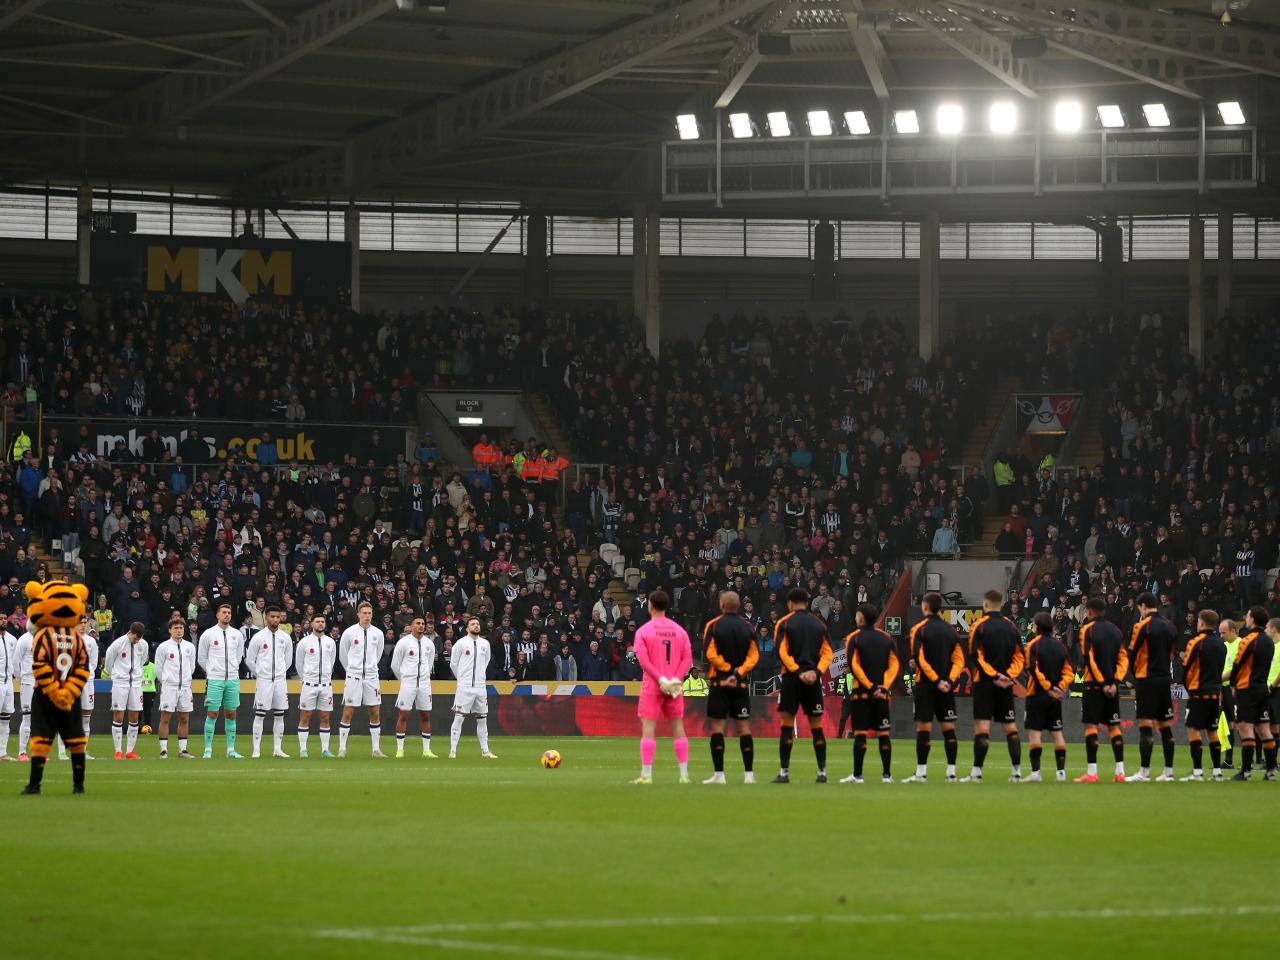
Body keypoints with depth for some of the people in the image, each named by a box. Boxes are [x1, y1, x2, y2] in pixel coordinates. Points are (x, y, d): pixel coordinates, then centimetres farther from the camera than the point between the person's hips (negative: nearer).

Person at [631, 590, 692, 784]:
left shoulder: (643, 631, -4)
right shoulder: (679, 630, 8)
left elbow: (643, 660, -13)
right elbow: (687, 658, 0)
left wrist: (661, 680, -14)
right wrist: (675, 679, -8)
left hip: (652, 686, -4)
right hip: (675, 687, 4)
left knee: (648, 728, -3)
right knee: (678, 728, 7)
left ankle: (646, 774, -8)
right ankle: (684, 774, 5)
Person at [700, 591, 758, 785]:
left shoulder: (713, 626, -4)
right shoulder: (748, 627, 5)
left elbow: (709, 653, -12)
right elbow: (754, 655, -2)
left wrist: (728, 669, -6)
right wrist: (738, 672, -9)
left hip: (719, 681, -3)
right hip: (742, 683, 3)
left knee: (717, 726, 0)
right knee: (744, 727, 6)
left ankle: (718, 774, -5)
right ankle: (749, 774, 3)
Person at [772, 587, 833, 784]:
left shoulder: (784, 623, -1)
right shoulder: (819, 624, 10)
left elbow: (781, 652, -10)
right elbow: (827, 653, 4)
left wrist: (798, 672, -12)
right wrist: (816, 672, -6)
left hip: (792, 679, -3)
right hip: (813, 679, 3)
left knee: (787, 724, -1)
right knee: (816, 726, 7)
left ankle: (784, 772, -6)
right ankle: (822, 772, 5)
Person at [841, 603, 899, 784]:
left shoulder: (854, 638, -3)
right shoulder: (886, 638, 8)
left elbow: (853, 666, -12)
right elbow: (894, 664, 1)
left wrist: (870, 687, -11)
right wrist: (884, 686, -4)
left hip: (861, 692, -3)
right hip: (882, 693, 3)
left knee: (860, 733, -2)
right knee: (883, 734, 5)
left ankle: (857, 775, -3)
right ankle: (886, 774, 5)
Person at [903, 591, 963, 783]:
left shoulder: (920, 629, -5)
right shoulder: (950, 630, 9)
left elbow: (919, 659, -13)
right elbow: (959, 659, 4)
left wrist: (936, 680, -13)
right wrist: (948, 680, -4)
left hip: (926, 686, -4)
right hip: (947, 687, 4)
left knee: (923, 728, -2)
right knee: (948, 728, 5)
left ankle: (921, 772, -4)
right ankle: (951, 773, 3)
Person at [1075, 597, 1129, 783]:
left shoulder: (1088, 630, -6)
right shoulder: (1116, 630, 11)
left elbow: (1089, 659, -13)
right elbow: (1124, 658, 6)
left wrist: (1102, 683, -12)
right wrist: (1115, 682, -1)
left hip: (1094, 684, -5)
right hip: (1112, 685, 5)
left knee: (1090, 725, -4)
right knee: (1114, 726, 9)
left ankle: (1092, 772, -10)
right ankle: (1120, 771, 6)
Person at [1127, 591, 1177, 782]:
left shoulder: (1142, 626, -9)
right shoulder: (1169, 626, 10)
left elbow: (1132, 655, -5)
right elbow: (1171, 654, 13)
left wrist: (1135, 676, 9)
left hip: (1147, 680, -6)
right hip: (1165, 679, 6)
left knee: (1145, 725, -7)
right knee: (1165, 726, 9)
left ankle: (1144, 772, -10)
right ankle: (1168, 772, 10)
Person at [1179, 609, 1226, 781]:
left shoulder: (1197, 642, -10)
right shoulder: (1221, 644, 9)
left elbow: (1186, 669, -5)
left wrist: (1188, 688, 10)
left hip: (1199, 693, -6)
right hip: (1216, 693, 6)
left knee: (1193, 729, -3)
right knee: (1212, 731, 12)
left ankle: (1197, 771, -10)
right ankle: (1217, 771, 9)